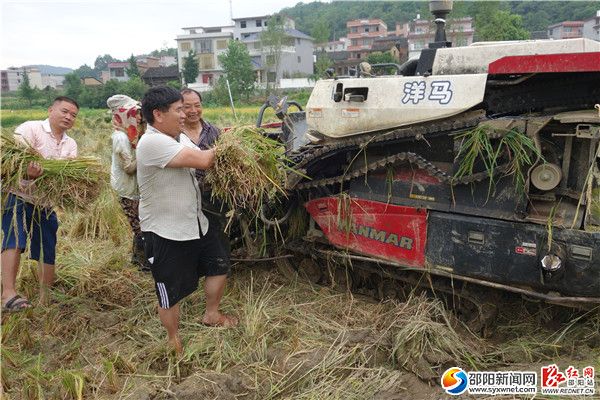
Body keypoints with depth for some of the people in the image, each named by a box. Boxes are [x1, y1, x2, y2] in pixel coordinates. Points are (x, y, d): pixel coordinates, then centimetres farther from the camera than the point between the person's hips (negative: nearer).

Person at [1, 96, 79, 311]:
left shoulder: (71, 145, 11)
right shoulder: (29, 129, -7)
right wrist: (28, 172, -42)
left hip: (46, 203, 6)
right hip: (18, 197, -5)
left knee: (48, 252, 8)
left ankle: (45, 300, 22)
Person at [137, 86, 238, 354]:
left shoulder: (181, 138, 6)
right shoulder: (152, 143, -25)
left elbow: (206, 164, 7)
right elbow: (203, 160, -29)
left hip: (195, 223, 9)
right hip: (165, 232, -9)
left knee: (219, 265, 20)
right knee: (171, 290, 8)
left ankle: (211, 314, 42)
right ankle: (174, 341, 31)